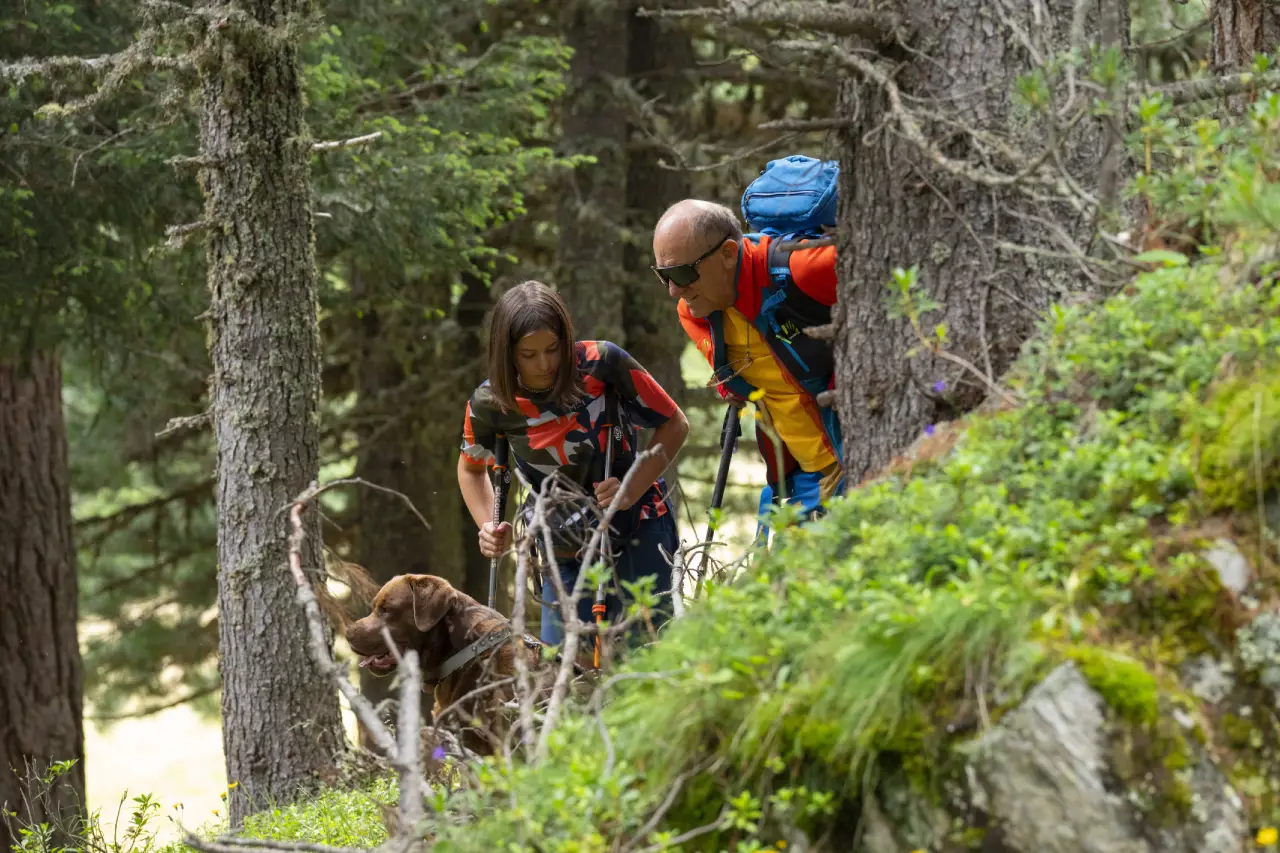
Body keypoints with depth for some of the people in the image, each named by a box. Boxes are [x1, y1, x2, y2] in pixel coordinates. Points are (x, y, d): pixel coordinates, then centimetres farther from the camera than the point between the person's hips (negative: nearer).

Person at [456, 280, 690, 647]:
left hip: (640, 529, -2)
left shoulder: (601, 363, -21)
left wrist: (633, 488, -21)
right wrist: (489, 527, -7)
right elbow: (471, 468, 9)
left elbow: (674, 424, -9)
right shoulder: (489, 404, -14)